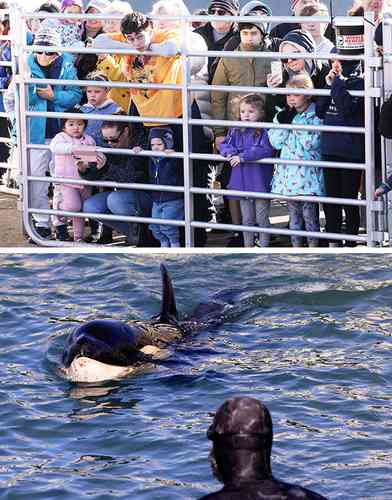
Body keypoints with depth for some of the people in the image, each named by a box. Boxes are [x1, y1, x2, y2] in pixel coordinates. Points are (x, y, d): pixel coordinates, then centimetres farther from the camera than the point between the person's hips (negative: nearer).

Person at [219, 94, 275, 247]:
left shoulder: (265, 131, -12)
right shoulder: (236, 131, 6)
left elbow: (266, 150, -25)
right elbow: (224, 144, 5)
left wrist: (243, 156, -26)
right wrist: (231, 152, -18)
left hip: (260, 182, -5)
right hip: (242, 182, 5)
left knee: (262, 219, 5)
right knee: (247, 219, 16)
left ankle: (264, 246, 16)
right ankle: (248, 246, 27)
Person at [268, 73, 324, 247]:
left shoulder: (315, 116, -7)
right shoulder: (283, 115, 8)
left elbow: (311, 143, -17)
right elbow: (275, 142, 1)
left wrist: (295, 122, -16)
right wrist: (283, 121, -11)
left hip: (307, 172, -5)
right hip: (289, 172, 5)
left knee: (310, 213, -1)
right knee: (294, 213, 12)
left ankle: (313, 244, 8)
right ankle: (296, 245, 19)